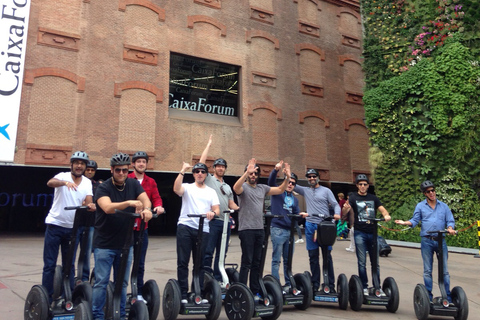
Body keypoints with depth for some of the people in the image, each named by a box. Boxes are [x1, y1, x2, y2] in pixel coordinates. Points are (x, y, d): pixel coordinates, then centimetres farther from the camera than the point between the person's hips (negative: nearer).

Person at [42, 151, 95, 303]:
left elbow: (88, 201, -8)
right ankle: (47, 298, 12)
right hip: (55, 225, -3)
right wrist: (65, 182, -51)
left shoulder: (87, 182, 3)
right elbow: (50, 182, -30)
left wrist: (90, 205, -33)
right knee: (49, 264, 2)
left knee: (69, 265, 12)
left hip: (73, 227, 3)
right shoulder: (63, 176, -8)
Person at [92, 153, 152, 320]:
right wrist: (129, 202, -45)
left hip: (126, 243, 4)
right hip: (104, 243, -4)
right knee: (101, 281, 0)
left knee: (122, 282, 13)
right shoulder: (103, 188, -12)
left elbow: (146, 199, -13)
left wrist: (146, 209, -36)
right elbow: (108, 208, -30)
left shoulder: (133, 184, 1)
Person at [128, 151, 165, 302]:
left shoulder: (151, 182, 11)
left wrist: (158, 206, -17)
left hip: (142, 227, 3)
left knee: (140, 263, 10)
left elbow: (156, 198, 4)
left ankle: (139, 293, 20)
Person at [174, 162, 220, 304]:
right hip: (185, 227, -2)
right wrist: (182, 171, -18)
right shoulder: (187, 187, 7)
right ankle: (183, 294, 7)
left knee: (200, 263, 8)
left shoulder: (211, 191, 16)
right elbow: (176, 189, -17)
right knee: (183, 262, 0)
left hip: (203, 229, 2)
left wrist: (213, 213, -18)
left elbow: (217, 210, 5)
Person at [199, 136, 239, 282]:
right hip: (212, 220, -6)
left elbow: (232, 204, 20)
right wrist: (209, 145, 2)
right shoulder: (208, 179, 6)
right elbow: (202, 161, -4)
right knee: (208, 252, -4)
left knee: (222, 253, 10)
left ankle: (218, 280, 19)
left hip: (225, 222, 6)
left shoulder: (228, 187, 23)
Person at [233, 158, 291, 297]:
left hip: (259, 229, 6)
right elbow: (235, 188, -29)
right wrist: (247, 172, -41)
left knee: (257, 262, 12)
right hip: (246, 229, -6)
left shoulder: (262, 188, 14)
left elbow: (280, 190, 12)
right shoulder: (243, 187, -5)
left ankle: (255, 291, 22)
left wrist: (287, 178, -4)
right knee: (246, 262, -3)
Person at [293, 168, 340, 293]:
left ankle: (331, 284, 6)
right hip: (310, 225, 3)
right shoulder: (305, 190, 15)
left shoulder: (326, 190, 8)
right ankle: (315, 284, 15)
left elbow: (335, 204, 3)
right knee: (313, 256, 7)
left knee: (327, 255, -1)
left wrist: (336, 214, -17)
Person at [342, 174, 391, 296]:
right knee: (362, 262, 0)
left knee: (375, 262, 9)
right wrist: (345, 208, -35)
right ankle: (364, 287, 10)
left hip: (372, 232, 3)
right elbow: (344, 212, -11)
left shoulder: (373, 198, 13)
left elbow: (382, 209, 3)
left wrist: (386, 215, -20)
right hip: (360, 233, -3)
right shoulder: (353, 197, 2)